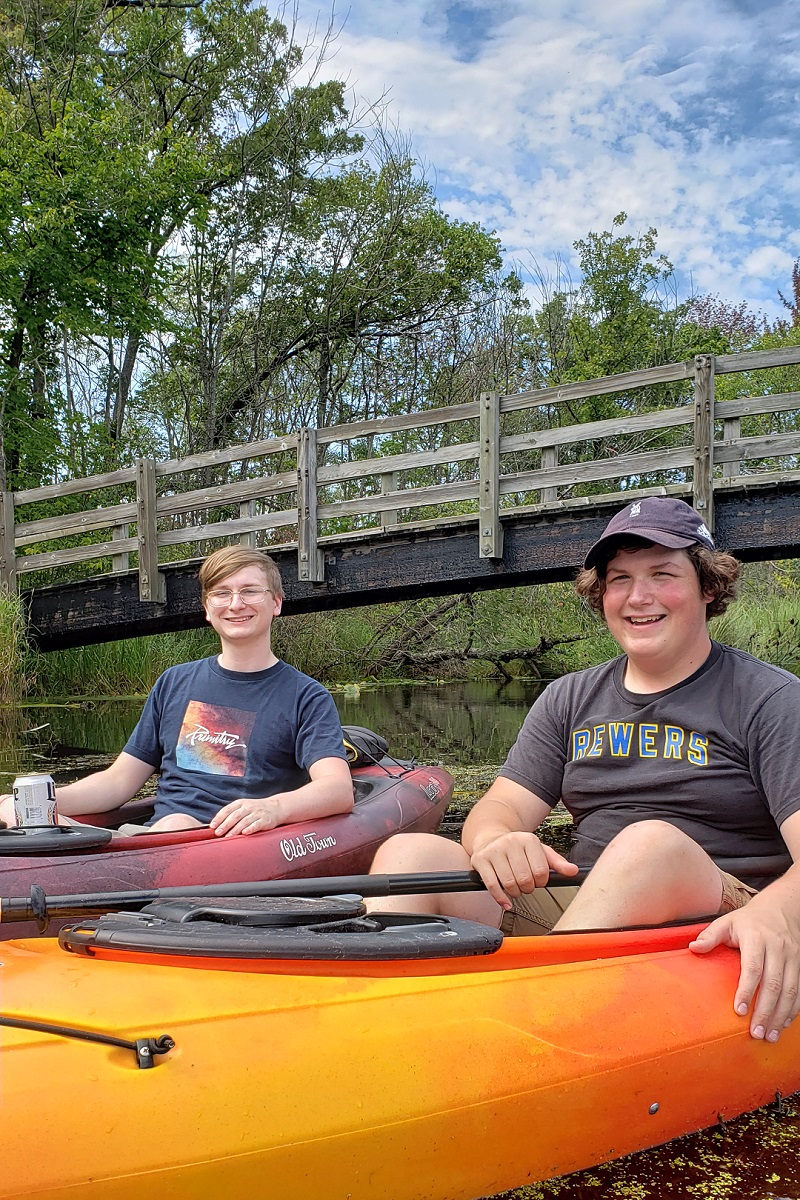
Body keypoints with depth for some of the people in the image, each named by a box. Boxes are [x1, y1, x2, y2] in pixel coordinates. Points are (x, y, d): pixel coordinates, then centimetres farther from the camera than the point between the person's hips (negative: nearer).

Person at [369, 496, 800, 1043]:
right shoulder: (569, 700, 16)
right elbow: (501, 808, 8)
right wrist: (493, 841, -19)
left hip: (712, 930, -4)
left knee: (653, 840, -36)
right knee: (409, 853, -14)